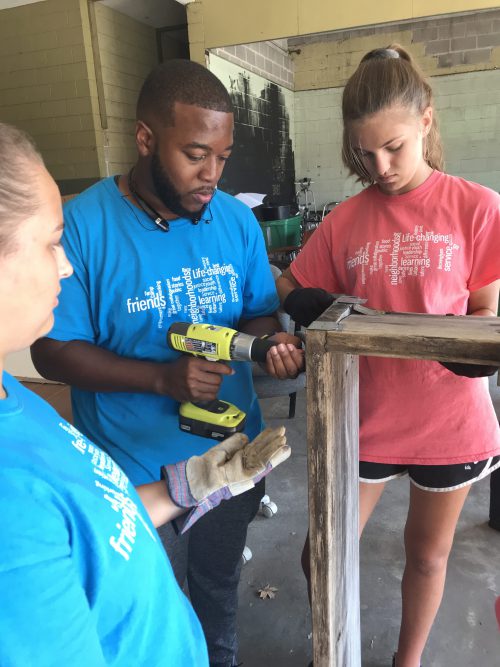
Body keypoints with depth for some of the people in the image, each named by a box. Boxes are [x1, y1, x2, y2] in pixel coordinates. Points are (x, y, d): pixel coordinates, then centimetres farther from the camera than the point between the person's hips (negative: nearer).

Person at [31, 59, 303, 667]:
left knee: (219, 591, 30)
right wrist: (163, 378, -27)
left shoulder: (237, 220, -5)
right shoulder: (82, 225, -18)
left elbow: (258, 311, 3)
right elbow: (53, 352, -16)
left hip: (234, 459, 4)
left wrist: (271, 342, -20)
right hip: (134, 477, -3)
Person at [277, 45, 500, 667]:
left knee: (427, 555, 19)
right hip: (366, 418, 2)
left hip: (450, 421, -1)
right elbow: (290, 289, 2)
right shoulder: (345, 219, -1)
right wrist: (323, 308, -18)